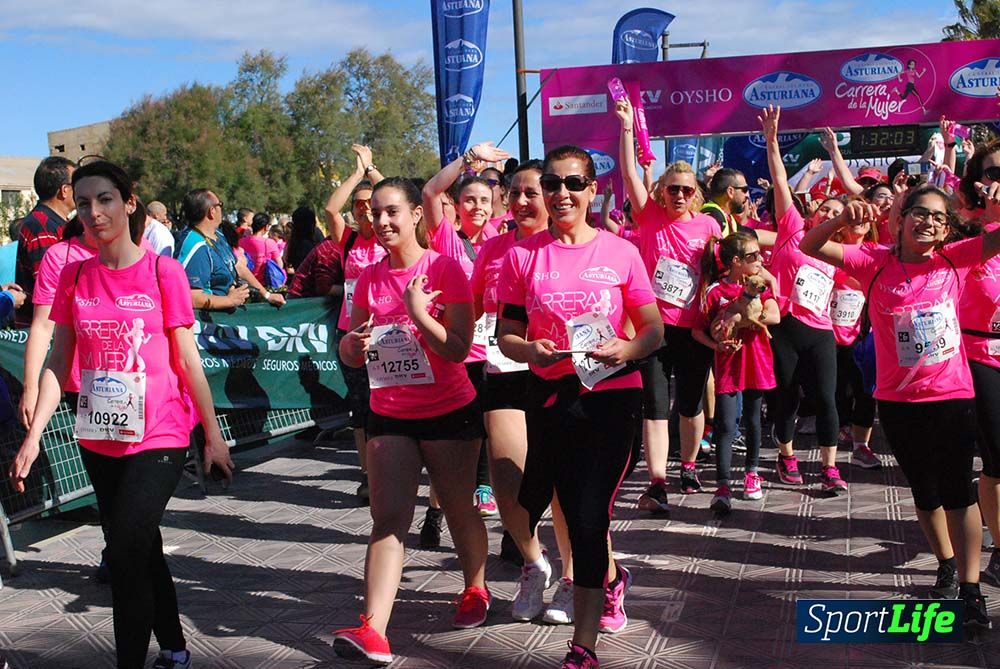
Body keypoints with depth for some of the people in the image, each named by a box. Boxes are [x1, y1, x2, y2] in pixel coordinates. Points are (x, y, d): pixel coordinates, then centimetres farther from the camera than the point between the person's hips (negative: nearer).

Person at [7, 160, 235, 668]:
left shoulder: (163, 272, -7)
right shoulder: (75, 276, 4)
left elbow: (188, 359, -3)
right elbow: (59, 363, 5)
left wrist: (213, 435, 0)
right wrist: (34, 435, -4)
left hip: (158, 438, -4)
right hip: (98, 439, 5)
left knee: (127, 557, -14)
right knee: (142, 550, 16)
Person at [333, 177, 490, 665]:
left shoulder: (444, 268, -10)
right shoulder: (370, 277, 5)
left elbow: (458, 350, -14)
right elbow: (349, 354, 8)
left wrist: (418, 312, -25)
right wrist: (356, 341, -14)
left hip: (449, 413, -4)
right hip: (389, 416, 4)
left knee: (458, 509, 10)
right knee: (388, 518, -5)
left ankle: (476, 589, 37)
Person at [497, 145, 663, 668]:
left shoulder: (620, 253, -3)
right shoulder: (523, 256, 0)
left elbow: (654, 330, 1)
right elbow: (507, 335, 4)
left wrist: (627, 349, -20)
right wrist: (530, 350, -18)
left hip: (611, 395, -2)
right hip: (549, 396, 3)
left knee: (588, 517, -6)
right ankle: (610, 577, 46)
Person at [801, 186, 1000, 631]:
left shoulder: (955, 260, -3)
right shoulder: (877, 263, -5)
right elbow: (810, 246, -12)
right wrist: (842, 220, -31)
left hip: (953, 396, -1)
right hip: (898, 401, 1)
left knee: (958, 491, 1)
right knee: (925, 491, 16)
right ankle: (947, 566, 38)